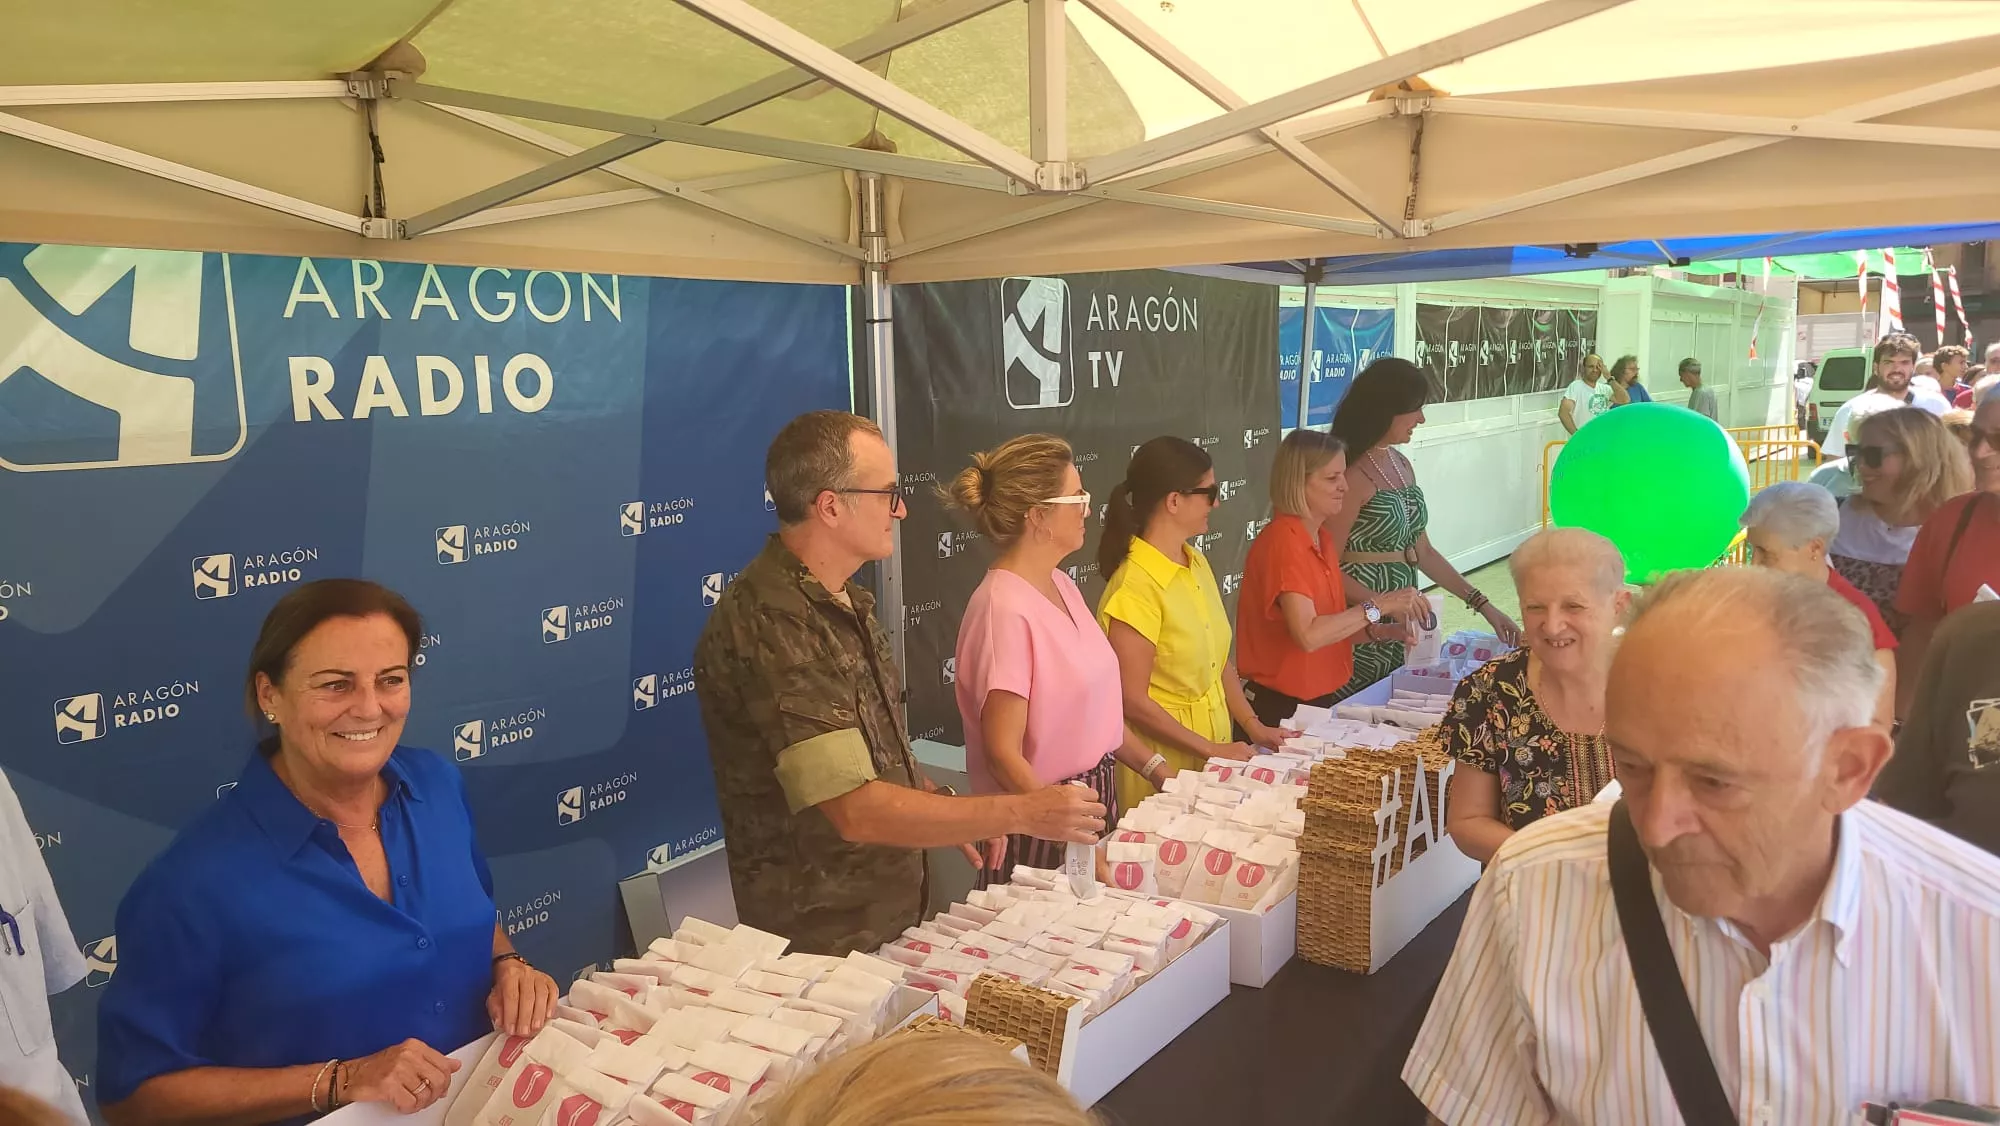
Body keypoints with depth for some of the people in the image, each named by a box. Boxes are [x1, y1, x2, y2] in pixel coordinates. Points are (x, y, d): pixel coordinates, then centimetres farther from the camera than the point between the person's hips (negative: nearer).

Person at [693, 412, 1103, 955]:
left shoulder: (845, 602, 6)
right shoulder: (767, 628, -27)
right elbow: (856, 811, -30)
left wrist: (947, 812, 4)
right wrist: (1022, 813, -26)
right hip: (823, 940, -8)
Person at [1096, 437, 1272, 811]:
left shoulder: (1196, 563, 3)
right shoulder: (1136, 587, -22)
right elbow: (1133, 702, -20)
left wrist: (1253, 726, 4)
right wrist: (1211, 750, -16)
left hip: (1215, 746, 8)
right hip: (1164, 760, -7)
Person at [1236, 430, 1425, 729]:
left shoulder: (1324, 538, 7)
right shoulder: (1283, 540, -19)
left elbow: (1331, 625, 9)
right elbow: (1308, 635, -28)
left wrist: (1381, 631, -6)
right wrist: (1379, 606, -23)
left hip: (1318, 700, 8)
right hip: (1279, 707, -8)